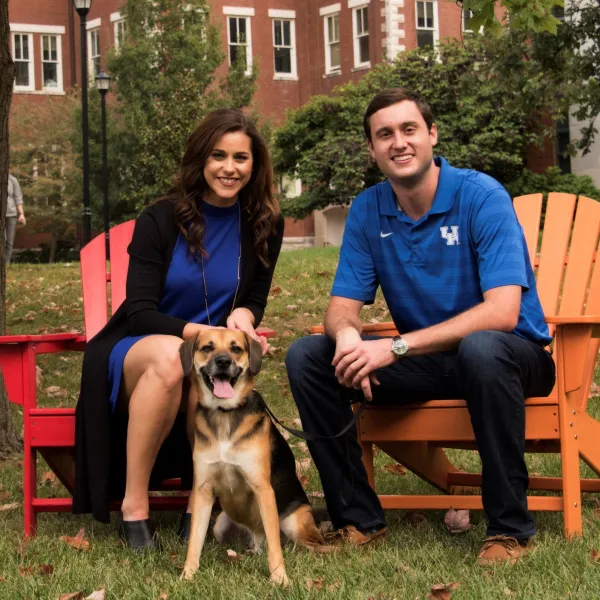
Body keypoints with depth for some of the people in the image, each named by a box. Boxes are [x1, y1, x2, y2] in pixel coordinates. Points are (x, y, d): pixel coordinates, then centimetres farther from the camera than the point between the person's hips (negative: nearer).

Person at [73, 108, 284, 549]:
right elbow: (139, 313, -13)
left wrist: (243, 316, -18)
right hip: (135, 354, -1)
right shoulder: (160, 220, -8)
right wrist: (205, 332, -30)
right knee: (170, 356, -39)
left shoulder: (264, 225, -1)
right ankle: (134, 507, -29)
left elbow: (255, 301, 8)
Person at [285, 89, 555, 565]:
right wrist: (347, 335, -27)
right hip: (427, 360, 5)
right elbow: (343, 306, 0)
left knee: (482, 348, -40)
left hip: (510, 355, -5)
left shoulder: (481, 196, -17)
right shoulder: (368, 210, 0)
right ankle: (359, 518, -3)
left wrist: (396, 347, -32)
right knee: (306, 357, -11)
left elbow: (502, 312, -26)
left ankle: (509, 527, -24)